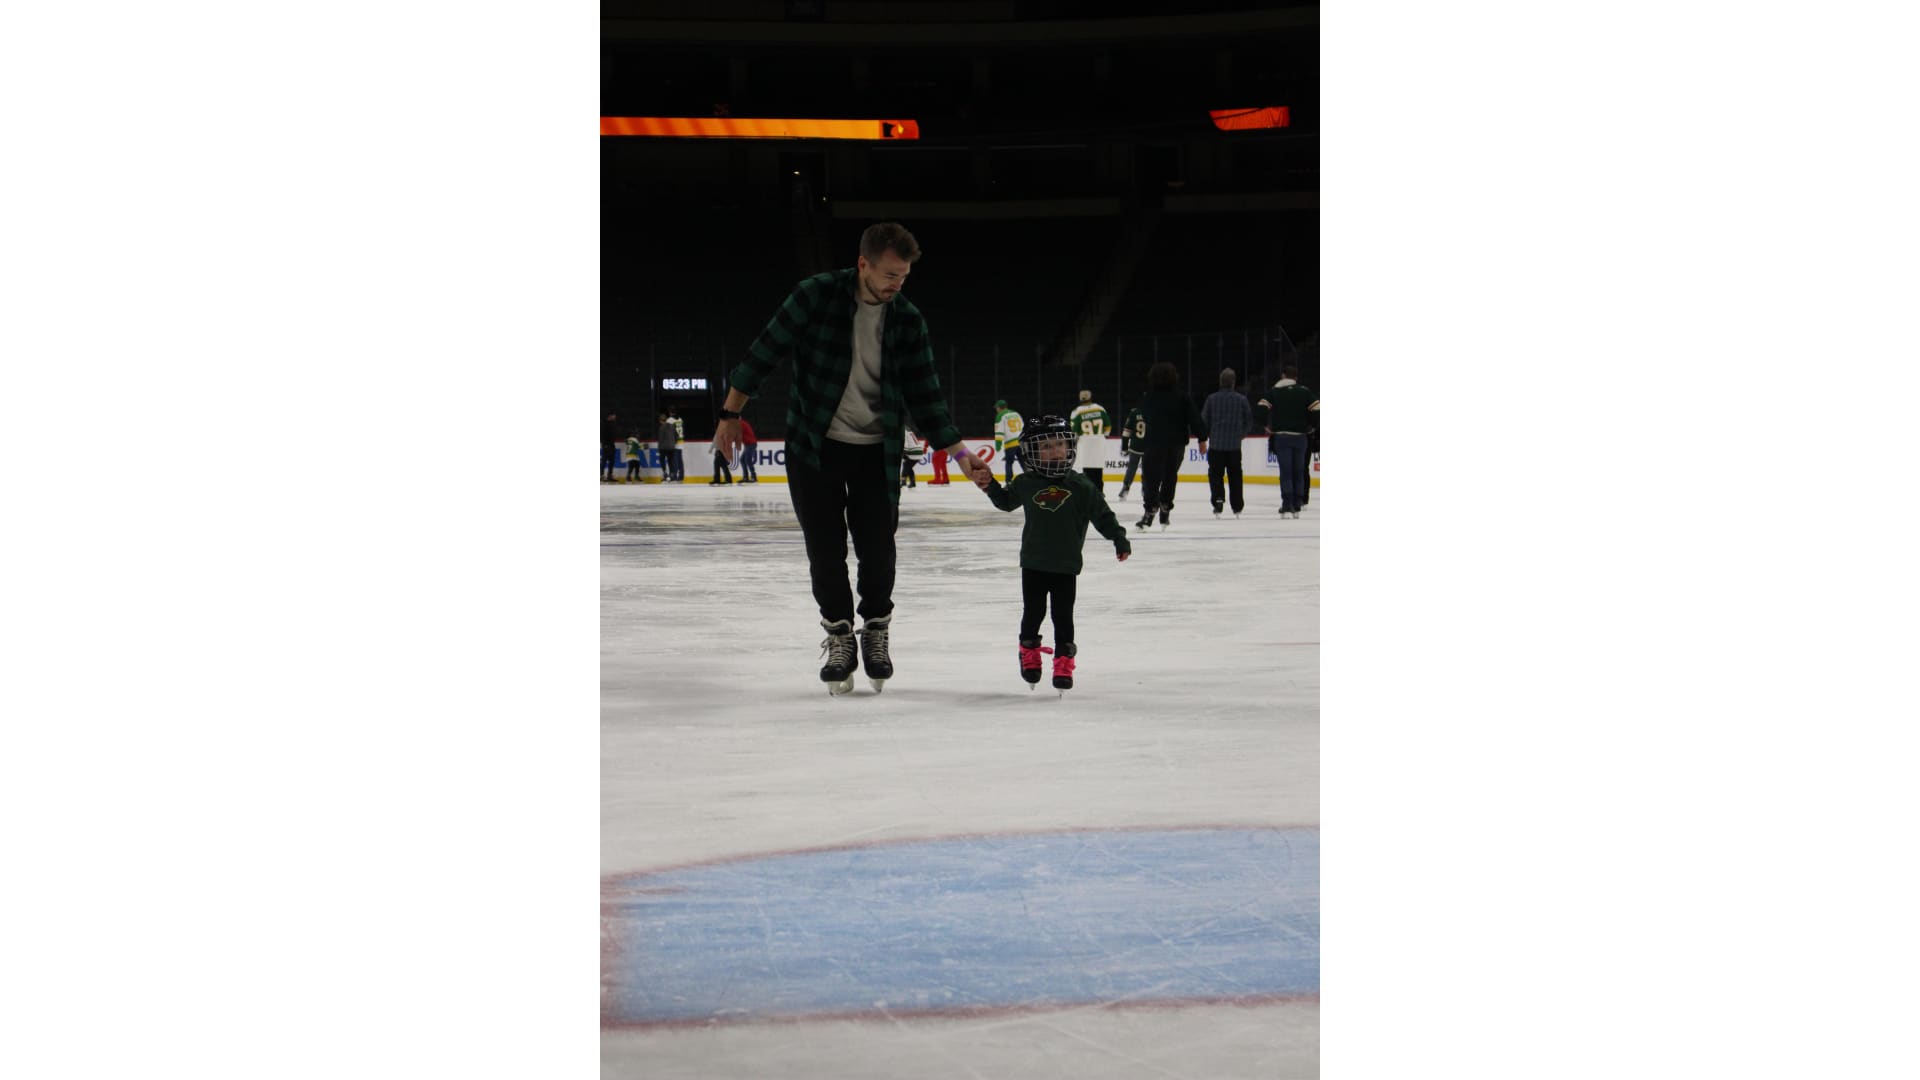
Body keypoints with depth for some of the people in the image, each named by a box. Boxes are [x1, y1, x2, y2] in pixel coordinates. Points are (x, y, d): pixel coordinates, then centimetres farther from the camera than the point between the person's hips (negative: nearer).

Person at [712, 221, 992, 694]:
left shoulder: (908, 320, -4)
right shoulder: (816, 296, -13)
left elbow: (925, 396, -1)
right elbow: (765, 352, -5)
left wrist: (960, 455, -8)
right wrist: (731, 414, -2)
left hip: (876, 452, 2)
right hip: (813, 445, -2)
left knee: (877, 549, -1)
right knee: (825, 549, 0)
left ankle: (876, 630, 23)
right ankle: (839, 636, 19)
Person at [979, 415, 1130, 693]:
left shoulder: (1080, 486, -7)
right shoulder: (1025, 484, -2)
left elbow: (1102, 515, 0)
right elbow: (1006, 502, 17)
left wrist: (1119, 539, -4)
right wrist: (990, 484, 2)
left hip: (1066, 566, -1)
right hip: (1033, 564, 1)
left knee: (1063, 616, 2)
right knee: (1033, 612, 12)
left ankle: (1064, 661, 12)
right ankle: (1029, 655, 32)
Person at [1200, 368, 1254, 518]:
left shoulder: (1212, 399, -6)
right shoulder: (1241, 399, -4)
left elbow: (1203, 420, -3)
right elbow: (1249, 421, 2)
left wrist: (1207, 435, 16)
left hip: (1216, 444, -1)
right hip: (1234, 444, 1)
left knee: (1215, 473, 9)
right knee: (1235, 475, 12)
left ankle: (1218, 498, -14)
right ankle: (1237, 507, 17)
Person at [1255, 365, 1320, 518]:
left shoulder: (1274, 392, 1)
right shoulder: (1305, 392, 4)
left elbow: (1259, 412, -10)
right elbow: (1317, 411, -5)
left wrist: (1266, 425, 7)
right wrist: (1309, 426, 11)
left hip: (1282, 436, -1)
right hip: (1300, 436, 1)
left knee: (1285, 471, -2)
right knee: (1299, 471, 10)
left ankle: (1287, 504, -12)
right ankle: (1297, 506, 9)